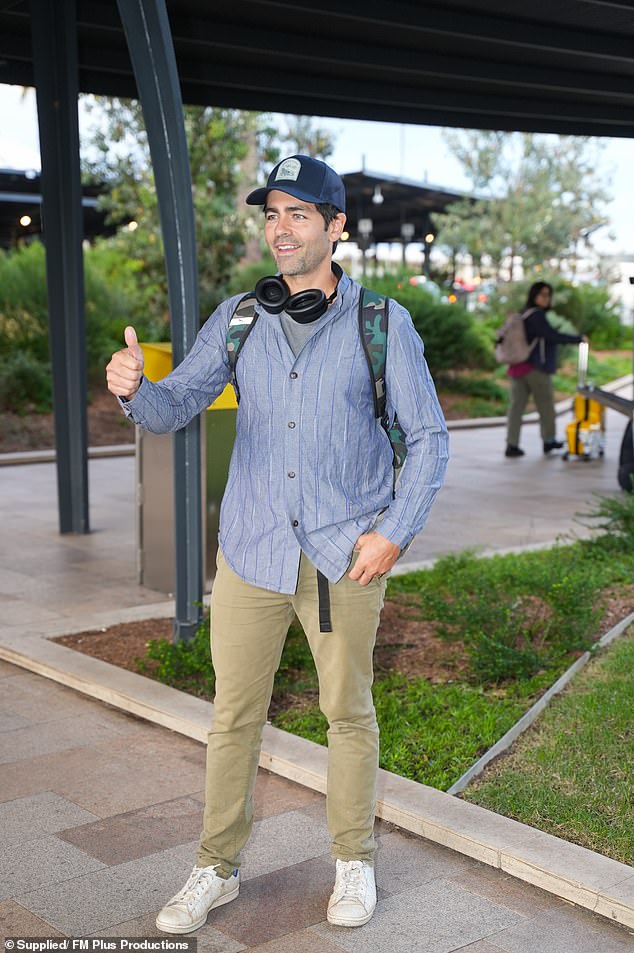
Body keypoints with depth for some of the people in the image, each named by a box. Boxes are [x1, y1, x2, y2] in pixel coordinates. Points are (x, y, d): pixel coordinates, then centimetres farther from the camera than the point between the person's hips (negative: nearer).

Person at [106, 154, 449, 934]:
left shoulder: (382, 323, -2)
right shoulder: (237, 320, 5)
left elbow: (429, 436, 1)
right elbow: (174, 409, 1)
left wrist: (395, 530, -8)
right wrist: (134, 388, -22)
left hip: (344, 554, -2)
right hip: (251, 548, 2)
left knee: (348, 711, 10)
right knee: (234, 714, 8)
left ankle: (354, 862, 29)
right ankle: (216, 868, 24)